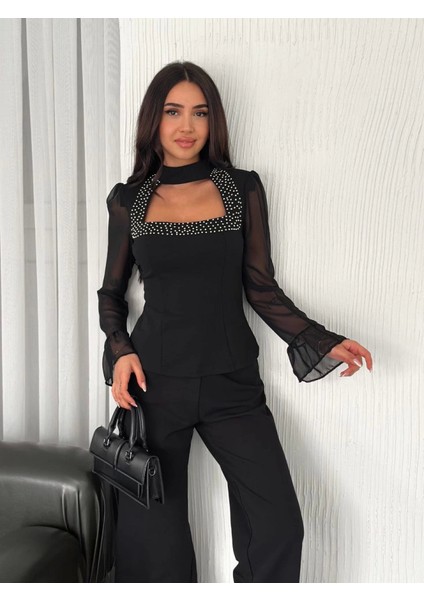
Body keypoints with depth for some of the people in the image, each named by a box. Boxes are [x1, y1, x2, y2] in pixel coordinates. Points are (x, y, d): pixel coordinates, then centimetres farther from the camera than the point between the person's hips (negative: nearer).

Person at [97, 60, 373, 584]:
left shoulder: (242, 188, 4)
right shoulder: (129, 199, 6)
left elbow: (261, 289, 5)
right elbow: (111, 291, 13)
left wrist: (322, 342, -6)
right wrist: (120, 351, -4)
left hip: (232, 381, 0)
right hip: (155, 381, 0)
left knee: (279, 528, -9)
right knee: (154, 538, 6)